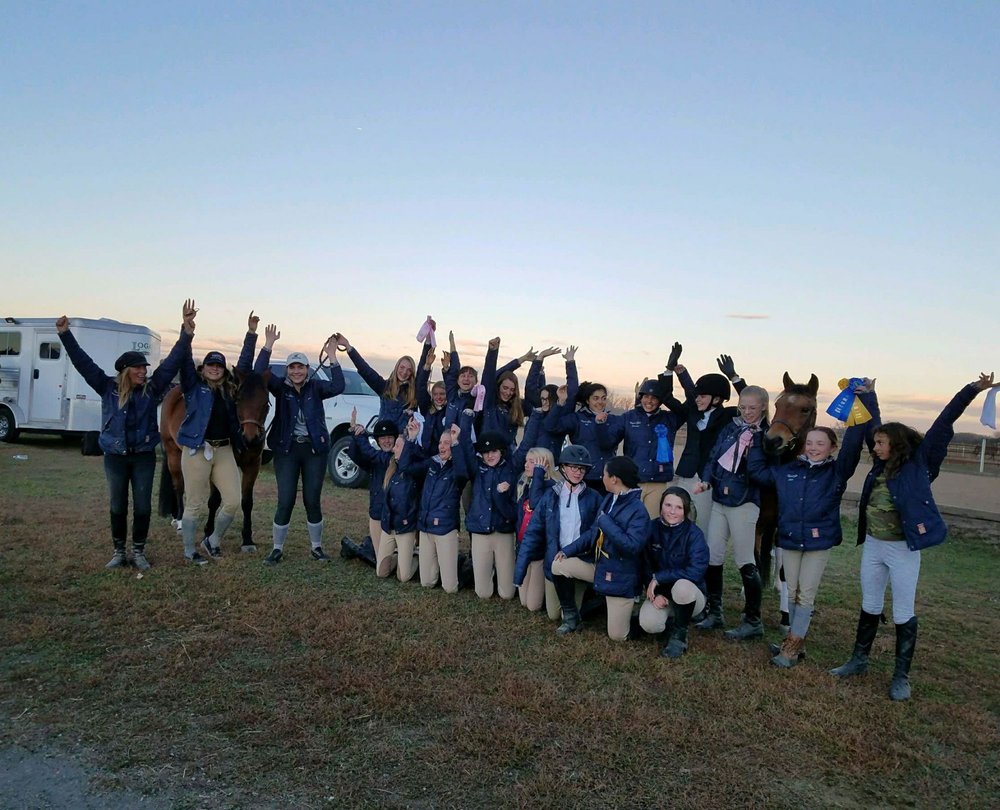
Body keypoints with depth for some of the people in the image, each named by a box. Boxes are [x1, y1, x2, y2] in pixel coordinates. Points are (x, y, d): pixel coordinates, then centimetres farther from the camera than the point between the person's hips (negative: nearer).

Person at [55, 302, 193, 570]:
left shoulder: (152, 388, -2)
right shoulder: (108, 388, -1)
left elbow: (173, 361, -7)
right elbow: (83, 362, -4)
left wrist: (186, 331, -15)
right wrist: (65, 334, -12)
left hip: (144, 456, 0)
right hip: (115, 457, 0)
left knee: (143, 506, 4)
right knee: (118, 506, 11)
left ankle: (139, 552, 17)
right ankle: (119, 552, 23)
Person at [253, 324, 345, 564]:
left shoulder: (316, 387, 2)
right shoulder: (280, 386, 2)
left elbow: (337, 387, -16)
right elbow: (259, 373, -14)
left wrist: (332, 357, -23)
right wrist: (268, 345, -23)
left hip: (314, 449, 0)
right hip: (287, 449, 0)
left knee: (312, 501, 7)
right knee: (285, 502, 0)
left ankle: (317, 547, 22)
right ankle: (277, 549, 16)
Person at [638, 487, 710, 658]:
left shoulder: (694, 533, -18)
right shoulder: (652, 528, -8)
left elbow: (696, 571, -28)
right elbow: (645, 565, -3)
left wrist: (658, 578, -25)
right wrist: (654, 594, -16)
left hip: (689, 594, -2)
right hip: (660, 594, 2)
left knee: (681, 585, -38)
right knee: (649, 624, -28)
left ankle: (679, 635, -10)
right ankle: (670, 620, 11)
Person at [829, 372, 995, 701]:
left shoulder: (918, 462, -10)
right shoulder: (881, 464, 4)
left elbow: (944, 422, -16)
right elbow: (876, 423, 16)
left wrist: (973, 389, -20)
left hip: (903, 549, -6)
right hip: (872, 545, 6)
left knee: (903, 614, 5)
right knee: (869, 607, 17)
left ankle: (901, 676, 17)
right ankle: (859, 659, 31)